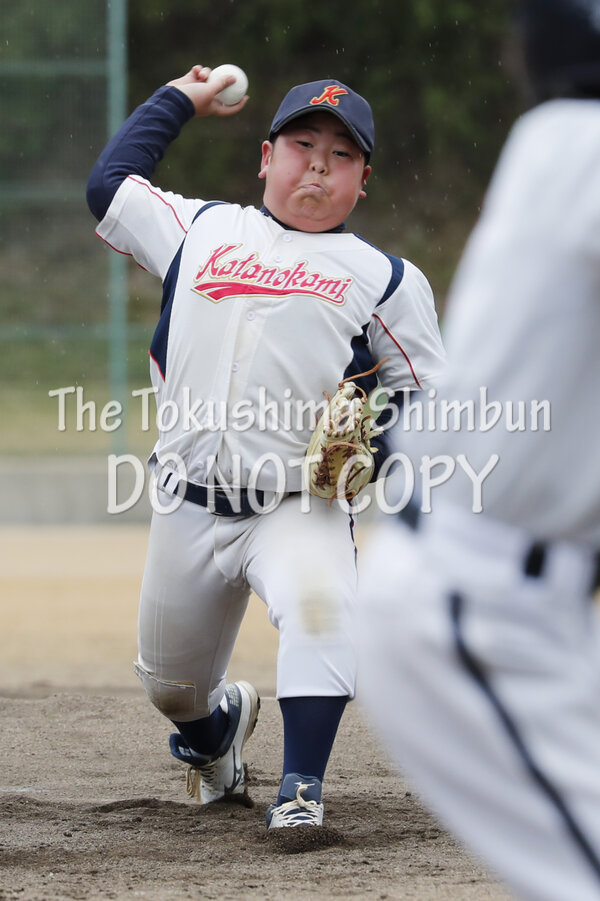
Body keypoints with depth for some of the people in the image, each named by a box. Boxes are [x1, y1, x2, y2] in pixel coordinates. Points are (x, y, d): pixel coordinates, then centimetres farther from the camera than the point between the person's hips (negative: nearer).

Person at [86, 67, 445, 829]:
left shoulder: (384, 278, 8)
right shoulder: (203, 230, 14)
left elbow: (429, 397, 8)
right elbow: (109, 185, 25)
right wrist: (177, 101, 31)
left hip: (301, 508, -3)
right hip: (189, 508, 3)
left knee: (319, 604, -36)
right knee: (171, 689, 14)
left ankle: (300, 788, -31)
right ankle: (224, 722, 50)